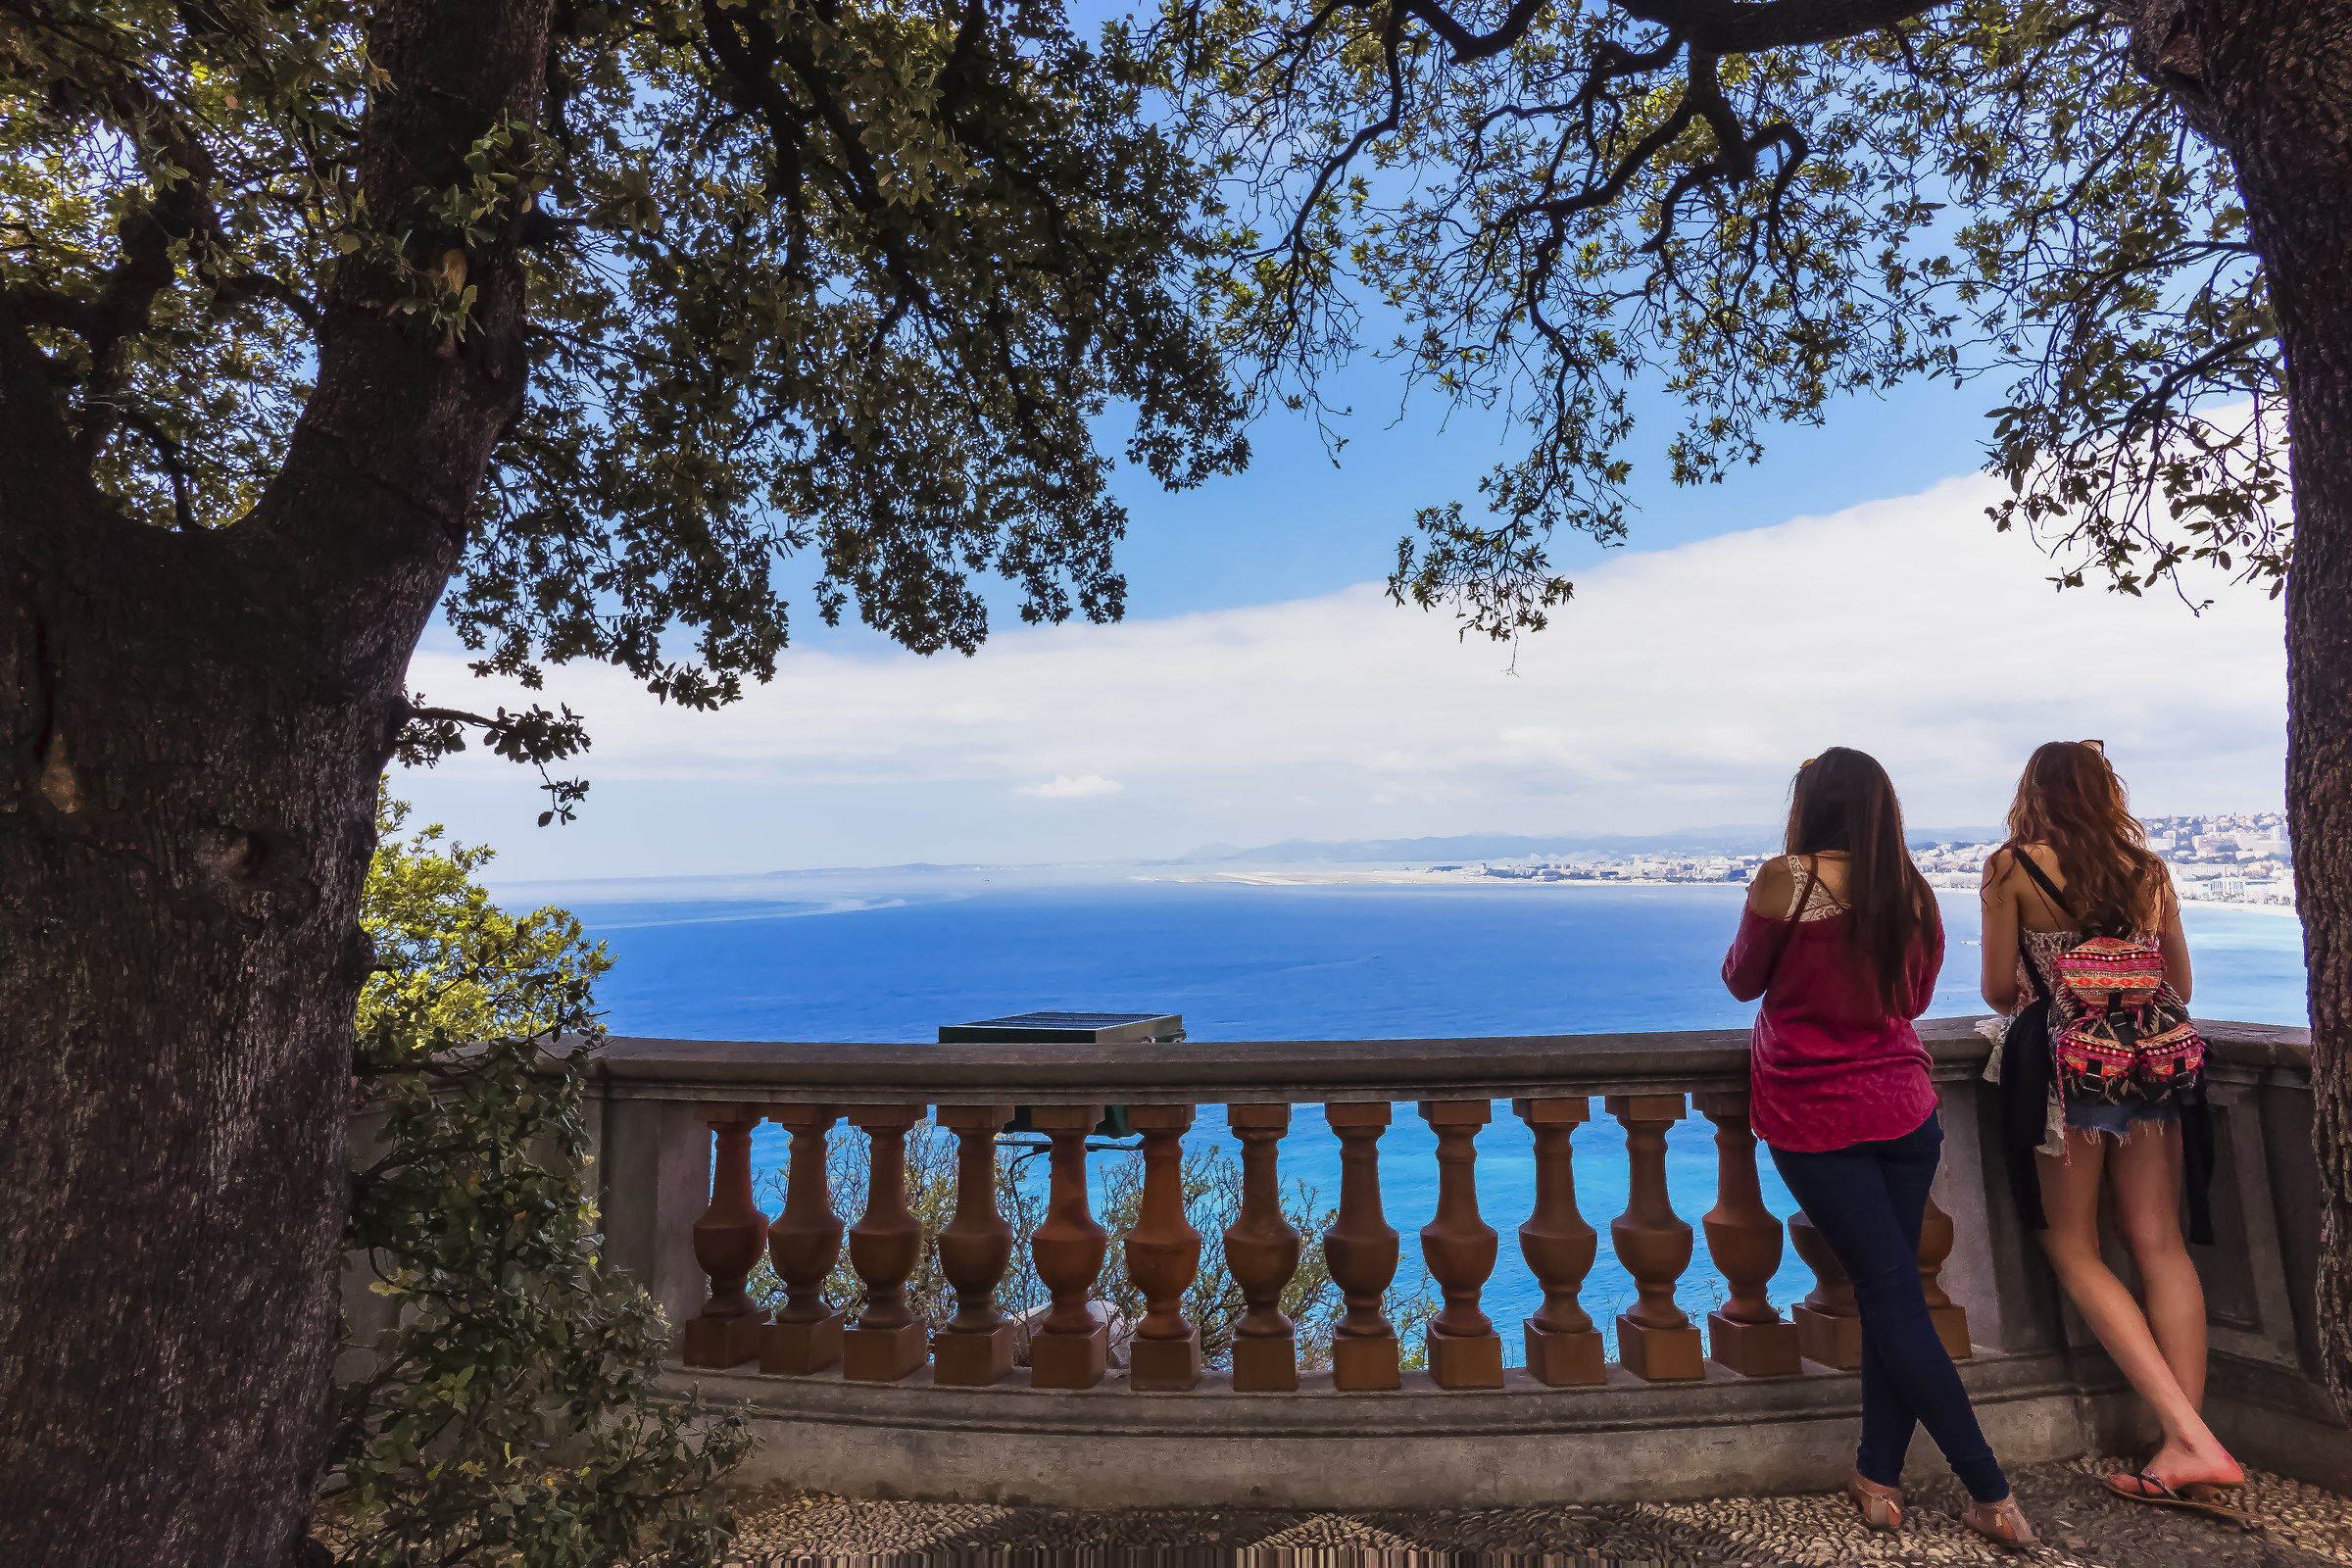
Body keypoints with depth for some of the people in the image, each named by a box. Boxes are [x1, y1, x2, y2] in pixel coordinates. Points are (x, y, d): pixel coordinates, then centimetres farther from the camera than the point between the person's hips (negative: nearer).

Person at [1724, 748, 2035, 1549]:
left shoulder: (1783, 880, -14)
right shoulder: (1914, 892, 1)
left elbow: (1742, 981, 0)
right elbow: (1914, 998, 15)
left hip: (1813, 1120, -5)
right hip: (1905, 1113, 5)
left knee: (1891, 1295, 4)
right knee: (1890, 1291, 13)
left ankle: (1992, 1496, 8)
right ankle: (1877, 1475, 23)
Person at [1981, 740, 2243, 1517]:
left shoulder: (2012, 867, -5)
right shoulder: (2149, 870, 9)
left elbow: (1999, 990, -3)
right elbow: (2180, 988, 16)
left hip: (2064, 1063, -5)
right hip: (2152, 1059, 5)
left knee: (2074, 1249, 6)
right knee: (2160, 1243, 8)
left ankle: (2191, 1433, -3)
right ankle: (2184, 1450, 7)